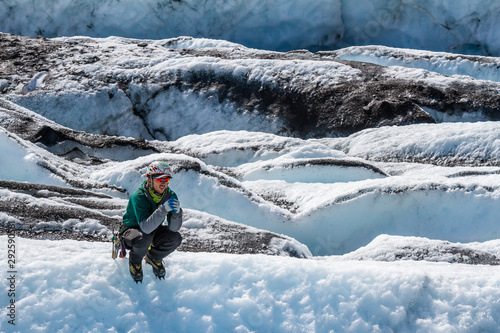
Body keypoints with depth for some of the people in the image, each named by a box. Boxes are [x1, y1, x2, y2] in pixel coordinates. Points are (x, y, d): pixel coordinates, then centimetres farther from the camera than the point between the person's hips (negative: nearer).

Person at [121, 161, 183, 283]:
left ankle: (153, 257, 9)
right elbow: (146, 227, -41)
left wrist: (177, 212, -41)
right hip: (132, 230, -5)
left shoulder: (170, 195, -15)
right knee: (144, 238, -38)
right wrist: (163, 209, -52)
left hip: (154, 230, 5)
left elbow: (174, 228, -20)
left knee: (176, 238, -23)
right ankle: (135, 260, -2)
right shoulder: (138, 197, -30)